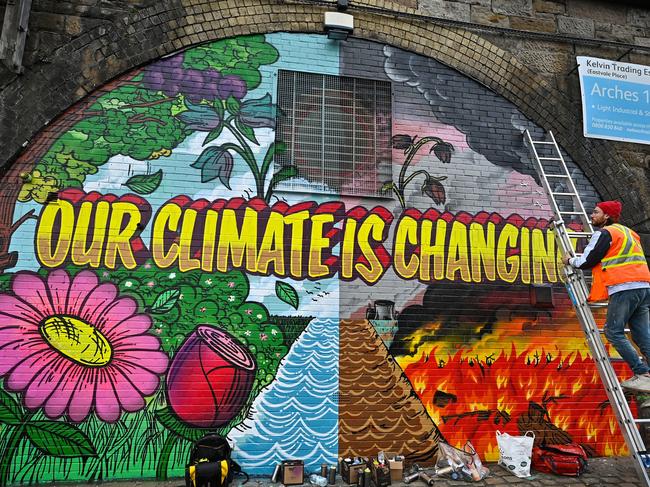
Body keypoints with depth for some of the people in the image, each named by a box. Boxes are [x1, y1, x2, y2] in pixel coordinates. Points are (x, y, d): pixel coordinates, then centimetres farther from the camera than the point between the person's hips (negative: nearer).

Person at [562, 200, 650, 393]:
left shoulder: (604, 233, -2)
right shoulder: (628, 232, 26)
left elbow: (587, 261, -6)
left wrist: (570, 261, 12)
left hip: (624, 288, -9)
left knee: (614, 332, -4)